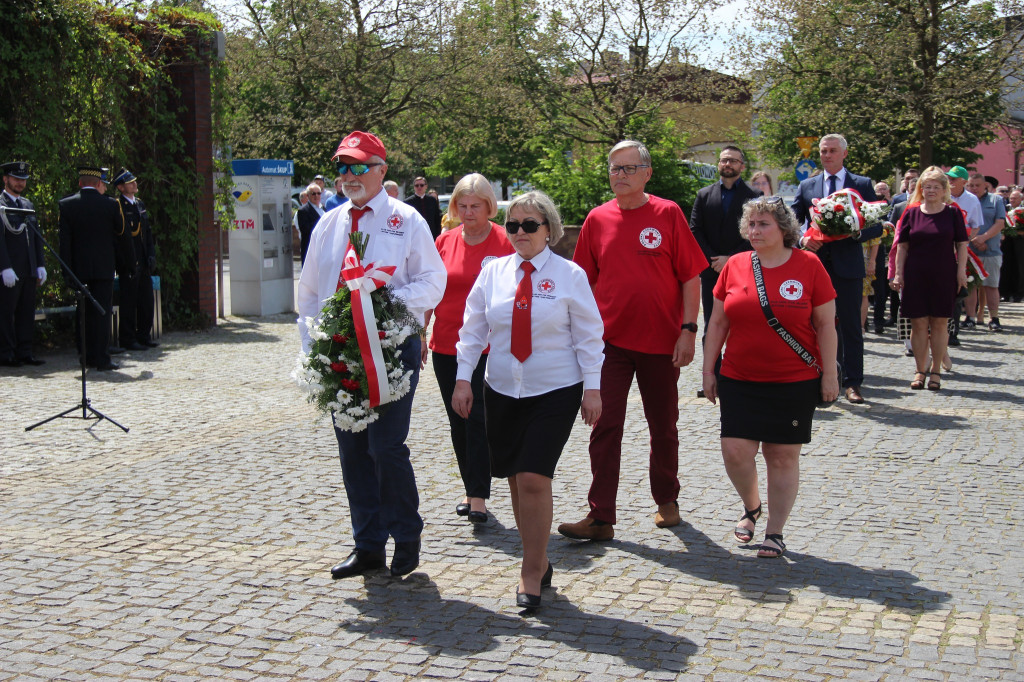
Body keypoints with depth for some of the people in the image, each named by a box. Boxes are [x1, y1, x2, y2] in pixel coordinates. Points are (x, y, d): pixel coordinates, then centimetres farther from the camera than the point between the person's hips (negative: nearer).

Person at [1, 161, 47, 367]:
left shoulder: (28, 205, 18)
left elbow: (37, 237, 20)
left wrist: (40, 265, 12)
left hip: (29, 270, 7)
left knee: (27, 312, 8)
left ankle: (24, 352, 13)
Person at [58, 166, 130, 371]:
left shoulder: (66, 205, 0)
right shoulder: (111, 204, -4)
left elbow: (64, 240, -2)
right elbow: (122, 237, 2)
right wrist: (126, 265, 13)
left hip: (79, 268, 3)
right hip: (104, 267, -2)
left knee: (84, 313, 11)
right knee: (102, 311, -1)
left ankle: (88, 356, 16)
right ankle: (102, 359, -3)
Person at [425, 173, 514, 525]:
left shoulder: (504, 243, -5)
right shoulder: (444, 241, 6)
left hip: (487, 348, -5)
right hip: (445, 347, 5)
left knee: (479, 419, -8)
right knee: (458, 422, 11)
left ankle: (479, 496, -3)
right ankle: (471, 488, 24)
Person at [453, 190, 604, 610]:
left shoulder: (569, 275, -3)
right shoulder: (493, 273, 5)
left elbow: (588, 334, -1)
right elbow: (473, 329, 9)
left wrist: (592, 387, -4)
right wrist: (463, 378, 3)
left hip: (555, 391, -4)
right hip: (502, 390, 4)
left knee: (534, 479, -13)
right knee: (516, 481, 8)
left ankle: (531, 575, -1)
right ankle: (538, 562, 24)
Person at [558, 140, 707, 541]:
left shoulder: (668, 214, -3)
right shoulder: (597, 219, 4)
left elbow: (690, 276, -3)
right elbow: (587, 281, 10)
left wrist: (688, 329, -10)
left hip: (661, 341, -1)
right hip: (610, 340, 1)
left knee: (663, 427, 13)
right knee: (605, 427, -3)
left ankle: (667, 501, 32)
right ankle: (600, 517, 0)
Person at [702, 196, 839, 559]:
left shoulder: (808, 266, -3)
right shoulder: (735, 266, 3)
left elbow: (826, 325, -1)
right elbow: (718, 322, 9)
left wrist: (829, 373, -3)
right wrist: (708, 369, 7)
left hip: (794, 382, -2)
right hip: (740, 380, 2)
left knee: (783, 456, 3)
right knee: (735, 451, -5)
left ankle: (775, 532, 16)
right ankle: (751, 507, 25)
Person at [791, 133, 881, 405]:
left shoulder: (863, 185, 6)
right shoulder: (806, 186, 12)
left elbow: (877, 225, 3)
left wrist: (855, 232, -17)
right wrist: (803, 238, -13)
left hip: (847, 265, -2)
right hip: (815, 263, 2)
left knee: (850, 326, 0)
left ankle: (852, 383, 6)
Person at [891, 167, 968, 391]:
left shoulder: (953, 212, 3)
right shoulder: (911, 213, 5)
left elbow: (962, 244, 4)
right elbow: (902, 246, 6)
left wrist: (961, 271, -5)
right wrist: (899, 274, 0)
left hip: (944, 276, -1)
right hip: (915, 276, 1)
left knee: (939, 323, 4)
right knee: (918, 323, 2)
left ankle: (936, 370, 13)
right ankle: (920, 370, 11)